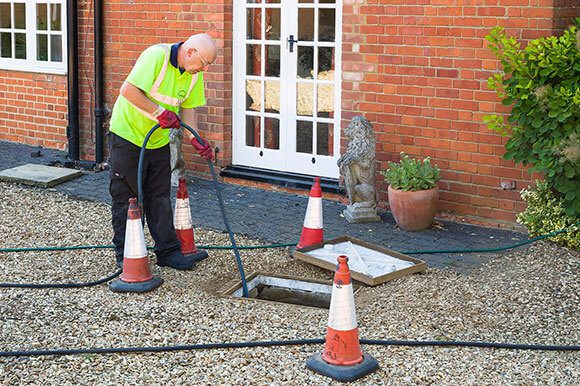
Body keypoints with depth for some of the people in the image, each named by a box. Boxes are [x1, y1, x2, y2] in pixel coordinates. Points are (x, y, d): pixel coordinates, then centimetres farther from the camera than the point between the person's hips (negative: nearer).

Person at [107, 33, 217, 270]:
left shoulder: (195, 73, -2)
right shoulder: (156, 56, -25)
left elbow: (188, 107, 5)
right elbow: (128, 90, -29)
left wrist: (196, 139, -8)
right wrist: (160, 112, -27)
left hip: (159, 141, 7)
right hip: (128, 134, -6)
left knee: (160, 197, 9)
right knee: (126, 197, 2)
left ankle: (168, 251, 16)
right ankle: (125, 254, 11)